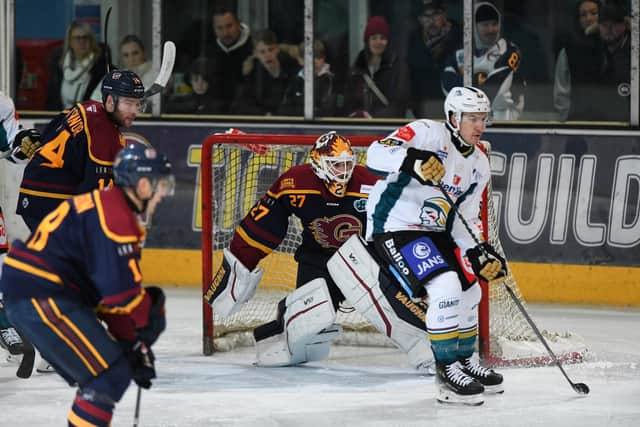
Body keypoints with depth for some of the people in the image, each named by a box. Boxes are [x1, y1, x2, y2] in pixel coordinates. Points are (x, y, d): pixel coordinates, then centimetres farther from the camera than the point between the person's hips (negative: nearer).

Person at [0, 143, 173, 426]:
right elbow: (118, 288, -20)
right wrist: (150, 315, -3)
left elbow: (113, 286, 20)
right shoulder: (114, 216, -15)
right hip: (42, 298, -11)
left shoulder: (109, 207, 19)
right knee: (111, 374, -11)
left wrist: (131, 343, 17)